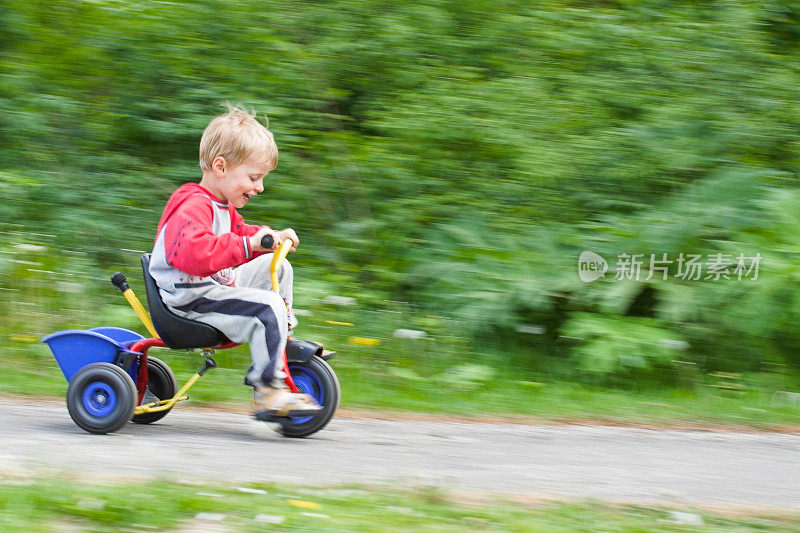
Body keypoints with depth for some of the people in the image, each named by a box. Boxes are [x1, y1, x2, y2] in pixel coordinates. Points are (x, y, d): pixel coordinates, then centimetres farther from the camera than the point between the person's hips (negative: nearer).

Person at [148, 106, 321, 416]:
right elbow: (192, 253, -41)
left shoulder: (222, 207, 14)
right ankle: (267, 390, -25)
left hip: (213, 285, 11)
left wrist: (273, 237, 11)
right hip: (190, 298, -11)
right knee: (269, 306, -26)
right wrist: (249, 245, -42)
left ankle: (283, 340, 17)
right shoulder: (193, 207, -22)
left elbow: (239, 234, 31)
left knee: (276, 267, 16)